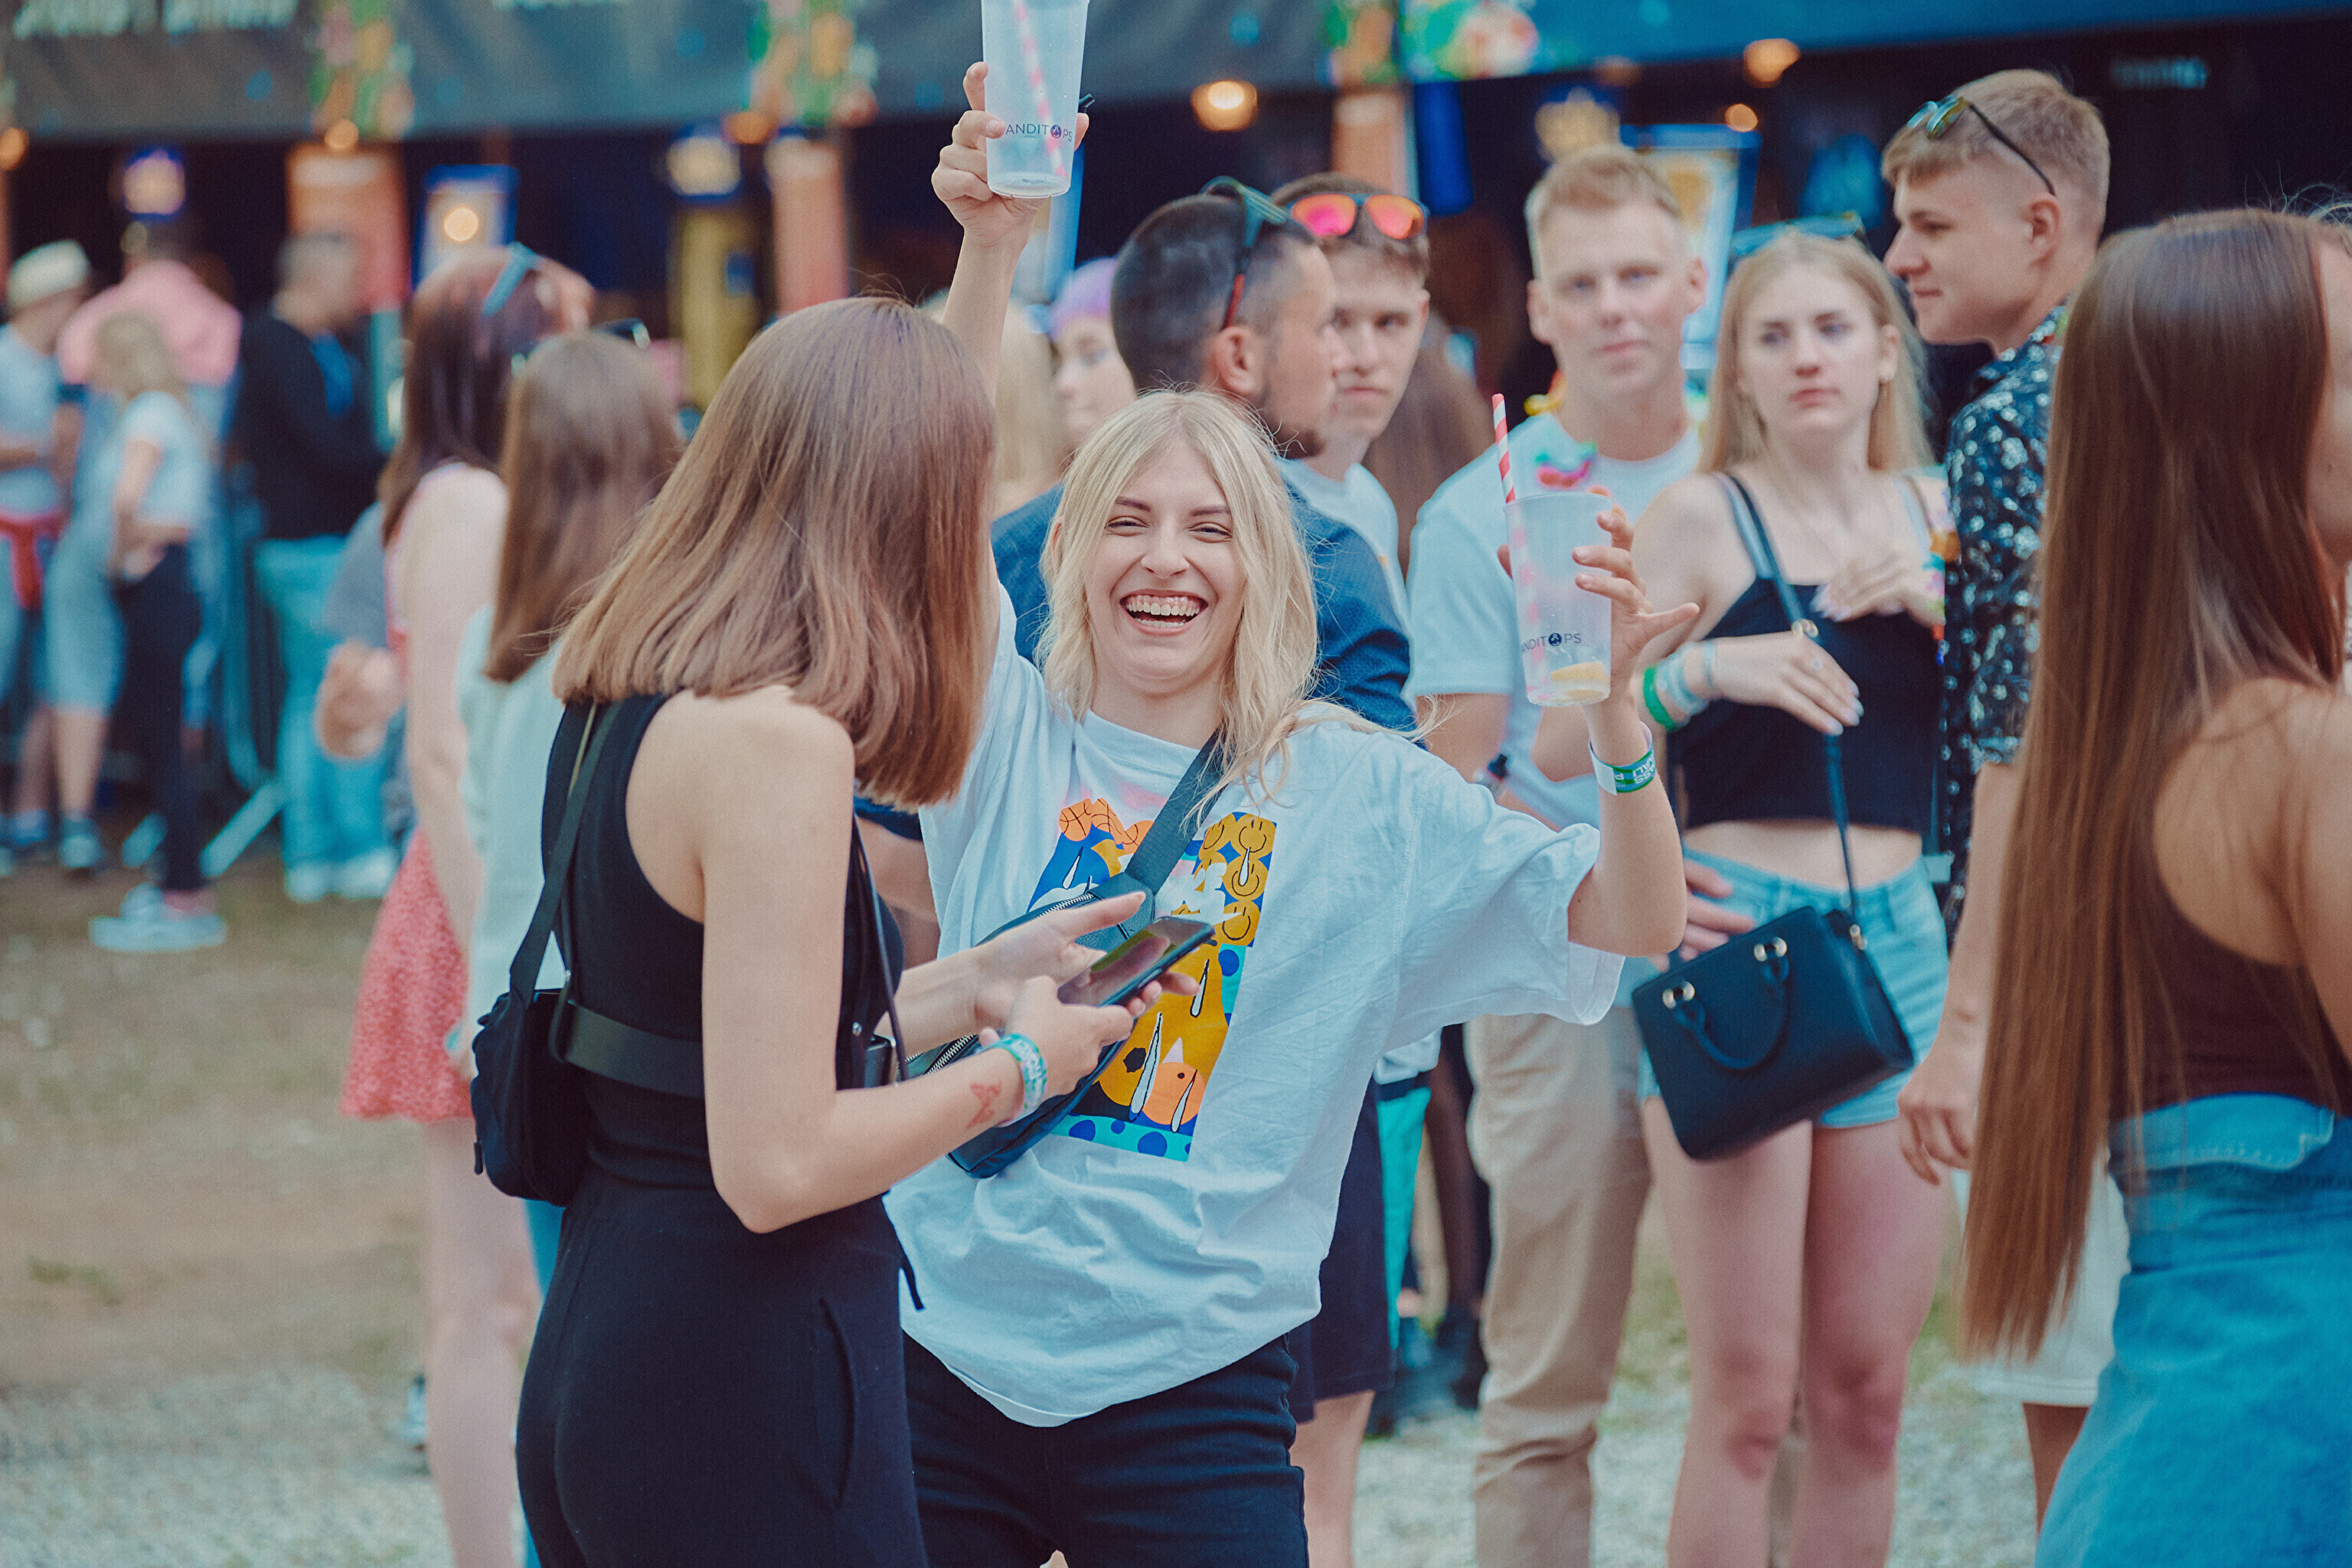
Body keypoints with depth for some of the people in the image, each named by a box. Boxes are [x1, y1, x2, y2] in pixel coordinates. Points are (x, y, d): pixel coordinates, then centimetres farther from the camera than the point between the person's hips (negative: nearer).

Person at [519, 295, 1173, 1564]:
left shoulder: (617, 704, 9)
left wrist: (970, 983, 19)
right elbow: (775, 1162, -22)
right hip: (744, 1404, -9)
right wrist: (1015, 1068, -8)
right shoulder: (780, 742, -19)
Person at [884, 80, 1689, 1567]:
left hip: (1189, 1384, -1)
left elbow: (1632, 924, 0)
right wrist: (993, 244, -24)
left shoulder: (1357, 789, 5)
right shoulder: (1014, 734, 4)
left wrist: (1612, 700, -17)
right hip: (950, 1355, 1)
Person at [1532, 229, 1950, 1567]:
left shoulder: (1935, 515, 12)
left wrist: (1943, 603, -3)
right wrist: (1706, 666, -21)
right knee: (1748, 1401, -6)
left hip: (1900, 941, 5)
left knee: (1868, 1394, 6)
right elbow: (1560, 743, -7)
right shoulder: (1704, 517, -2)